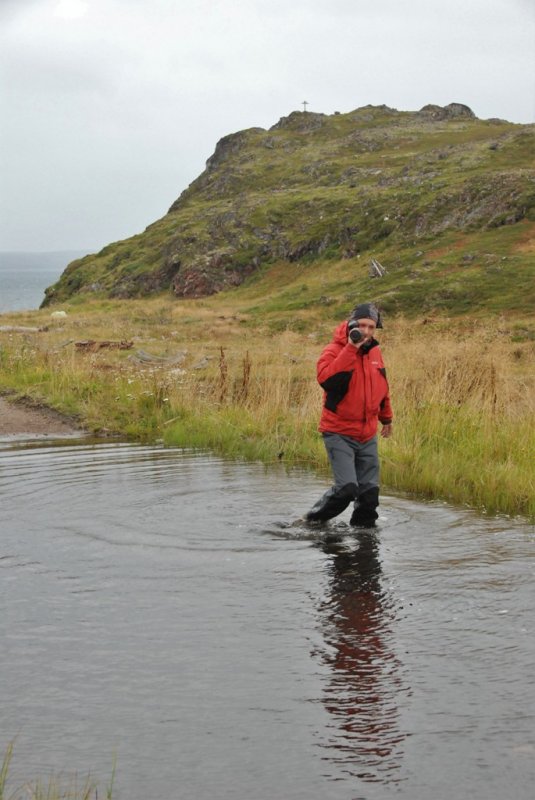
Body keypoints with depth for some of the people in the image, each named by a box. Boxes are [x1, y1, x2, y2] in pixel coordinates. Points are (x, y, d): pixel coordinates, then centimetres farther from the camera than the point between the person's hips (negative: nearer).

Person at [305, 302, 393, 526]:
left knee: (369, 491, 6)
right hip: (339, 434, -6)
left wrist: (386, 418, 33)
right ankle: (312, 522, 3)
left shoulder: (375, 352, 9)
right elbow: (326, 379, -33)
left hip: (368, 436, 6)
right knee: (346, 488, -17)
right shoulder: (335, 351, -12)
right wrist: (351, 348, -32)